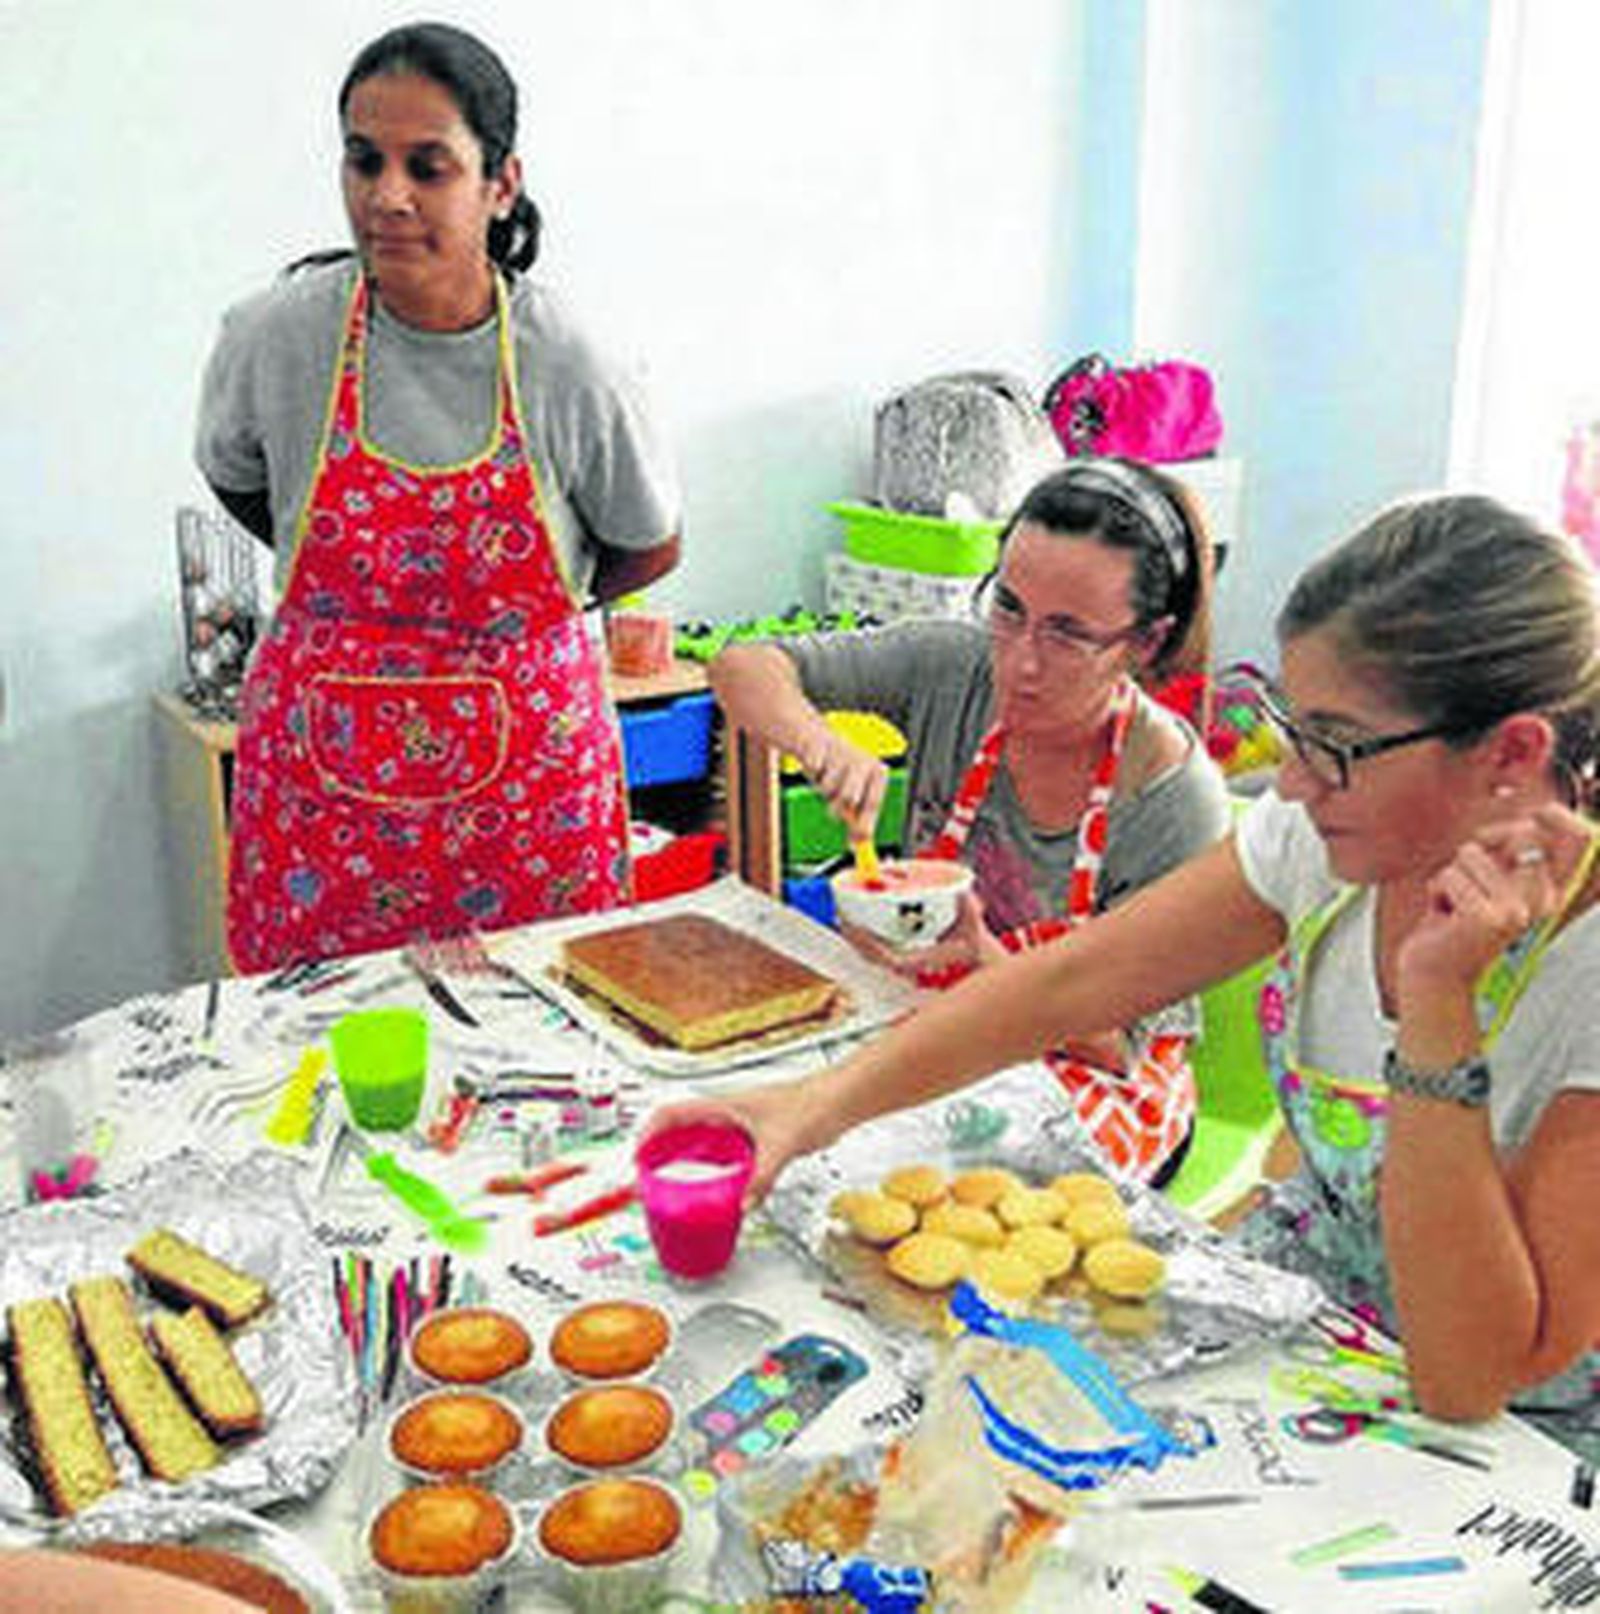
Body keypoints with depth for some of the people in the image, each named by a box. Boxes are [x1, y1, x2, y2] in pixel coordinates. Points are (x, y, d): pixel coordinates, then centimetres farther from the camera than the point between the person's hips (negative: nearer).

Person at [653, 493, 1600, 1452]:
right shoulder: (1328, 831, -13)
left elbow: (1472, 1379, -31)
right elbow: (1067, 985, -10)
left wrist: (1438, 1002, -39)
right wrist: (825, 1102, -22)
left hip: (1509, 1442, -5)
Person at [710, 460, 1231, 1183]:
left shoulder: (1180, 809, -23)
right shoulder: (954, 667, -13)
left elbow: (1117, 1042, -15)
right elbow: (743, 667, -9)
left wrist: (986, 960, -34)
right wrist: (820, 744, -31)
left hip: (1099, 1076, -3)